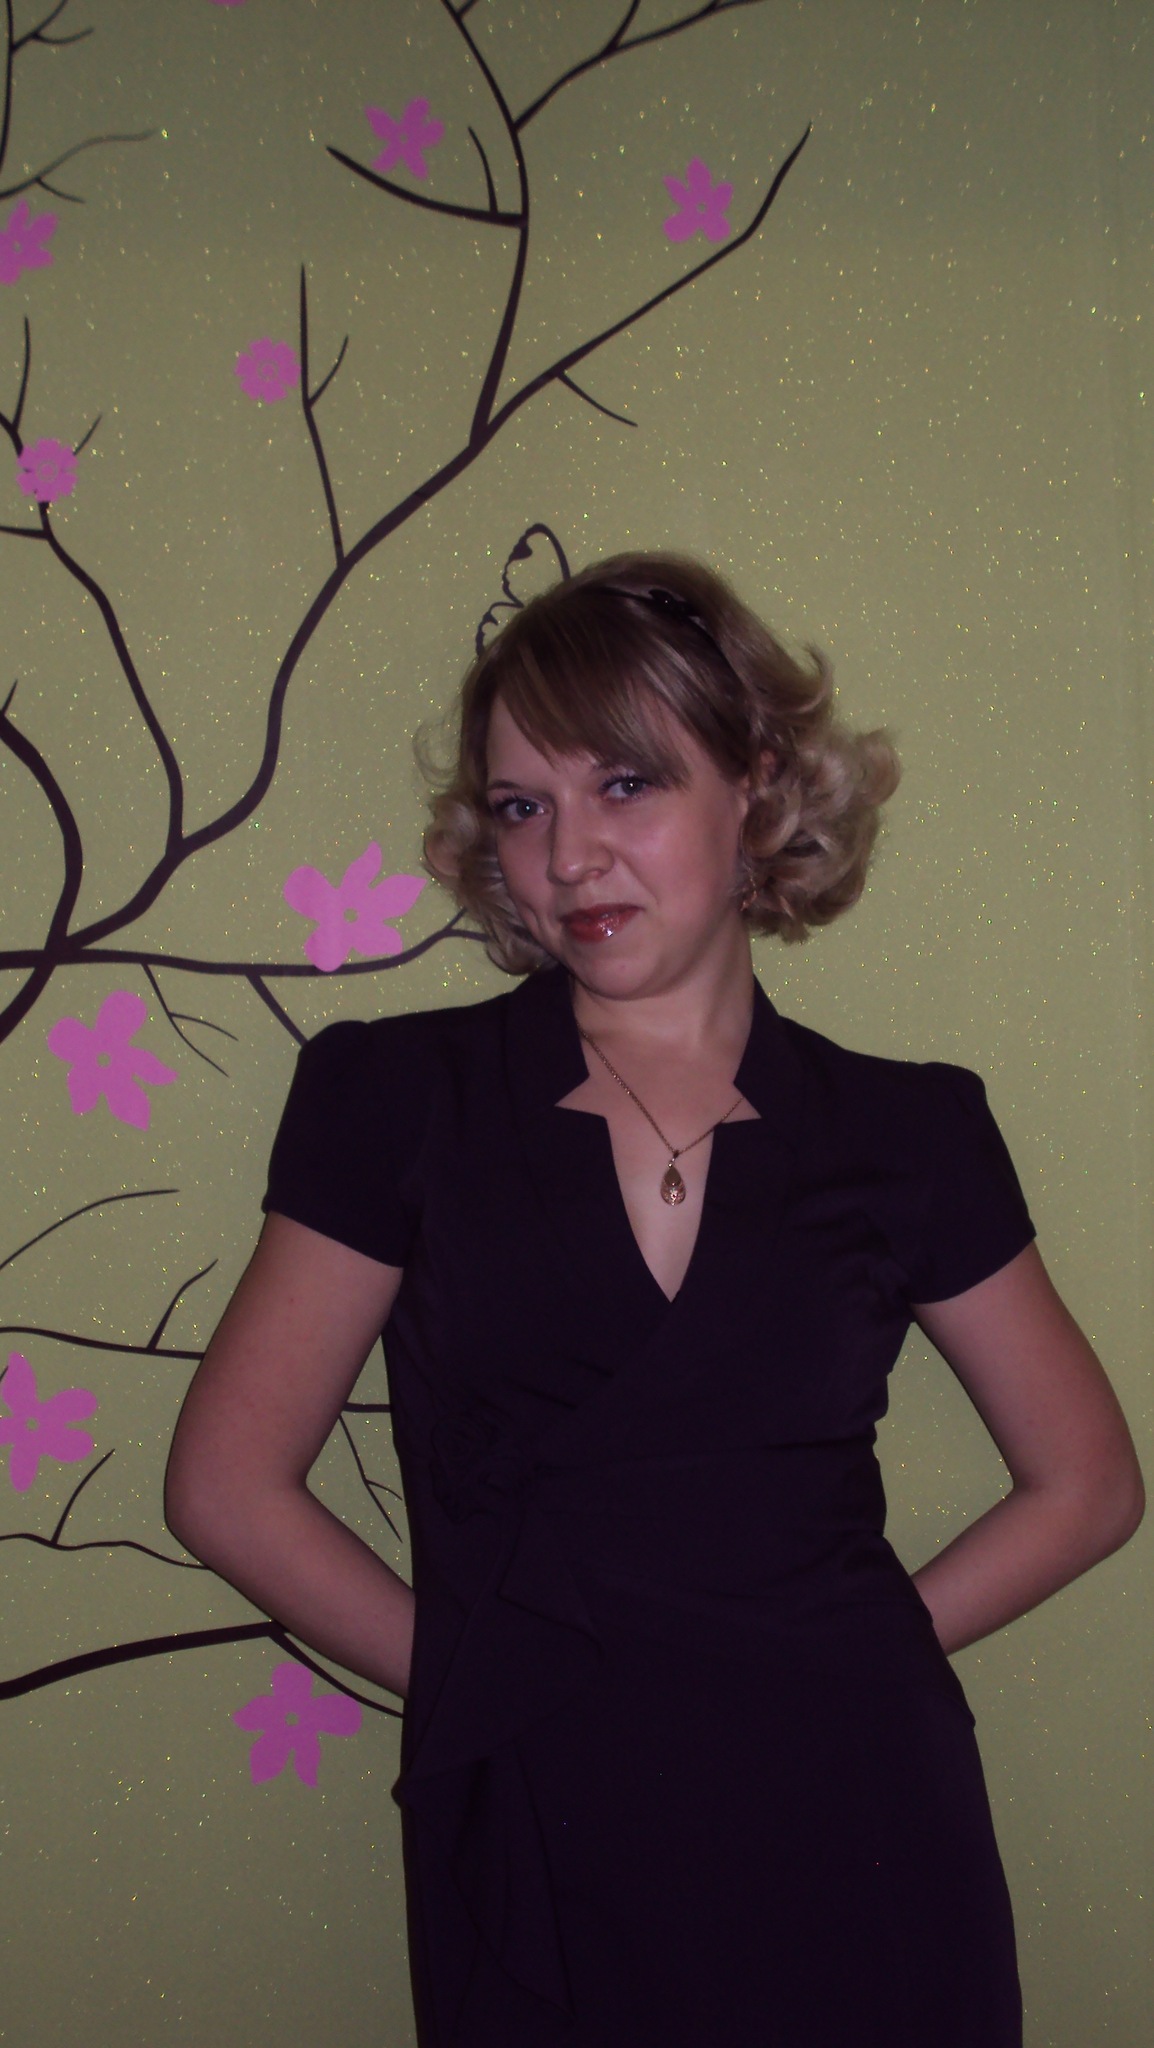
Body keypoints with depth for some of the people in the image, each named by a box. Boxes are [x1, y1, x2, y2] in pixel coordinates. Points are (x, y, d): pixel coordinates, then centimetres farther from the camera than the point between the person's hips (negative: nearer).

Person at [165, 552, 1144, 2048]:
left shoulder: (905, 1135, 1)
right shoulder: (399, 1100, -2)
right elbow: (229, 1487, -1)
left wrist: (848, 1650, 0)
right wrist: (488, 1670, -2)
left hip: (857, 1844, 1)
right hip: (536, 1856, 0)